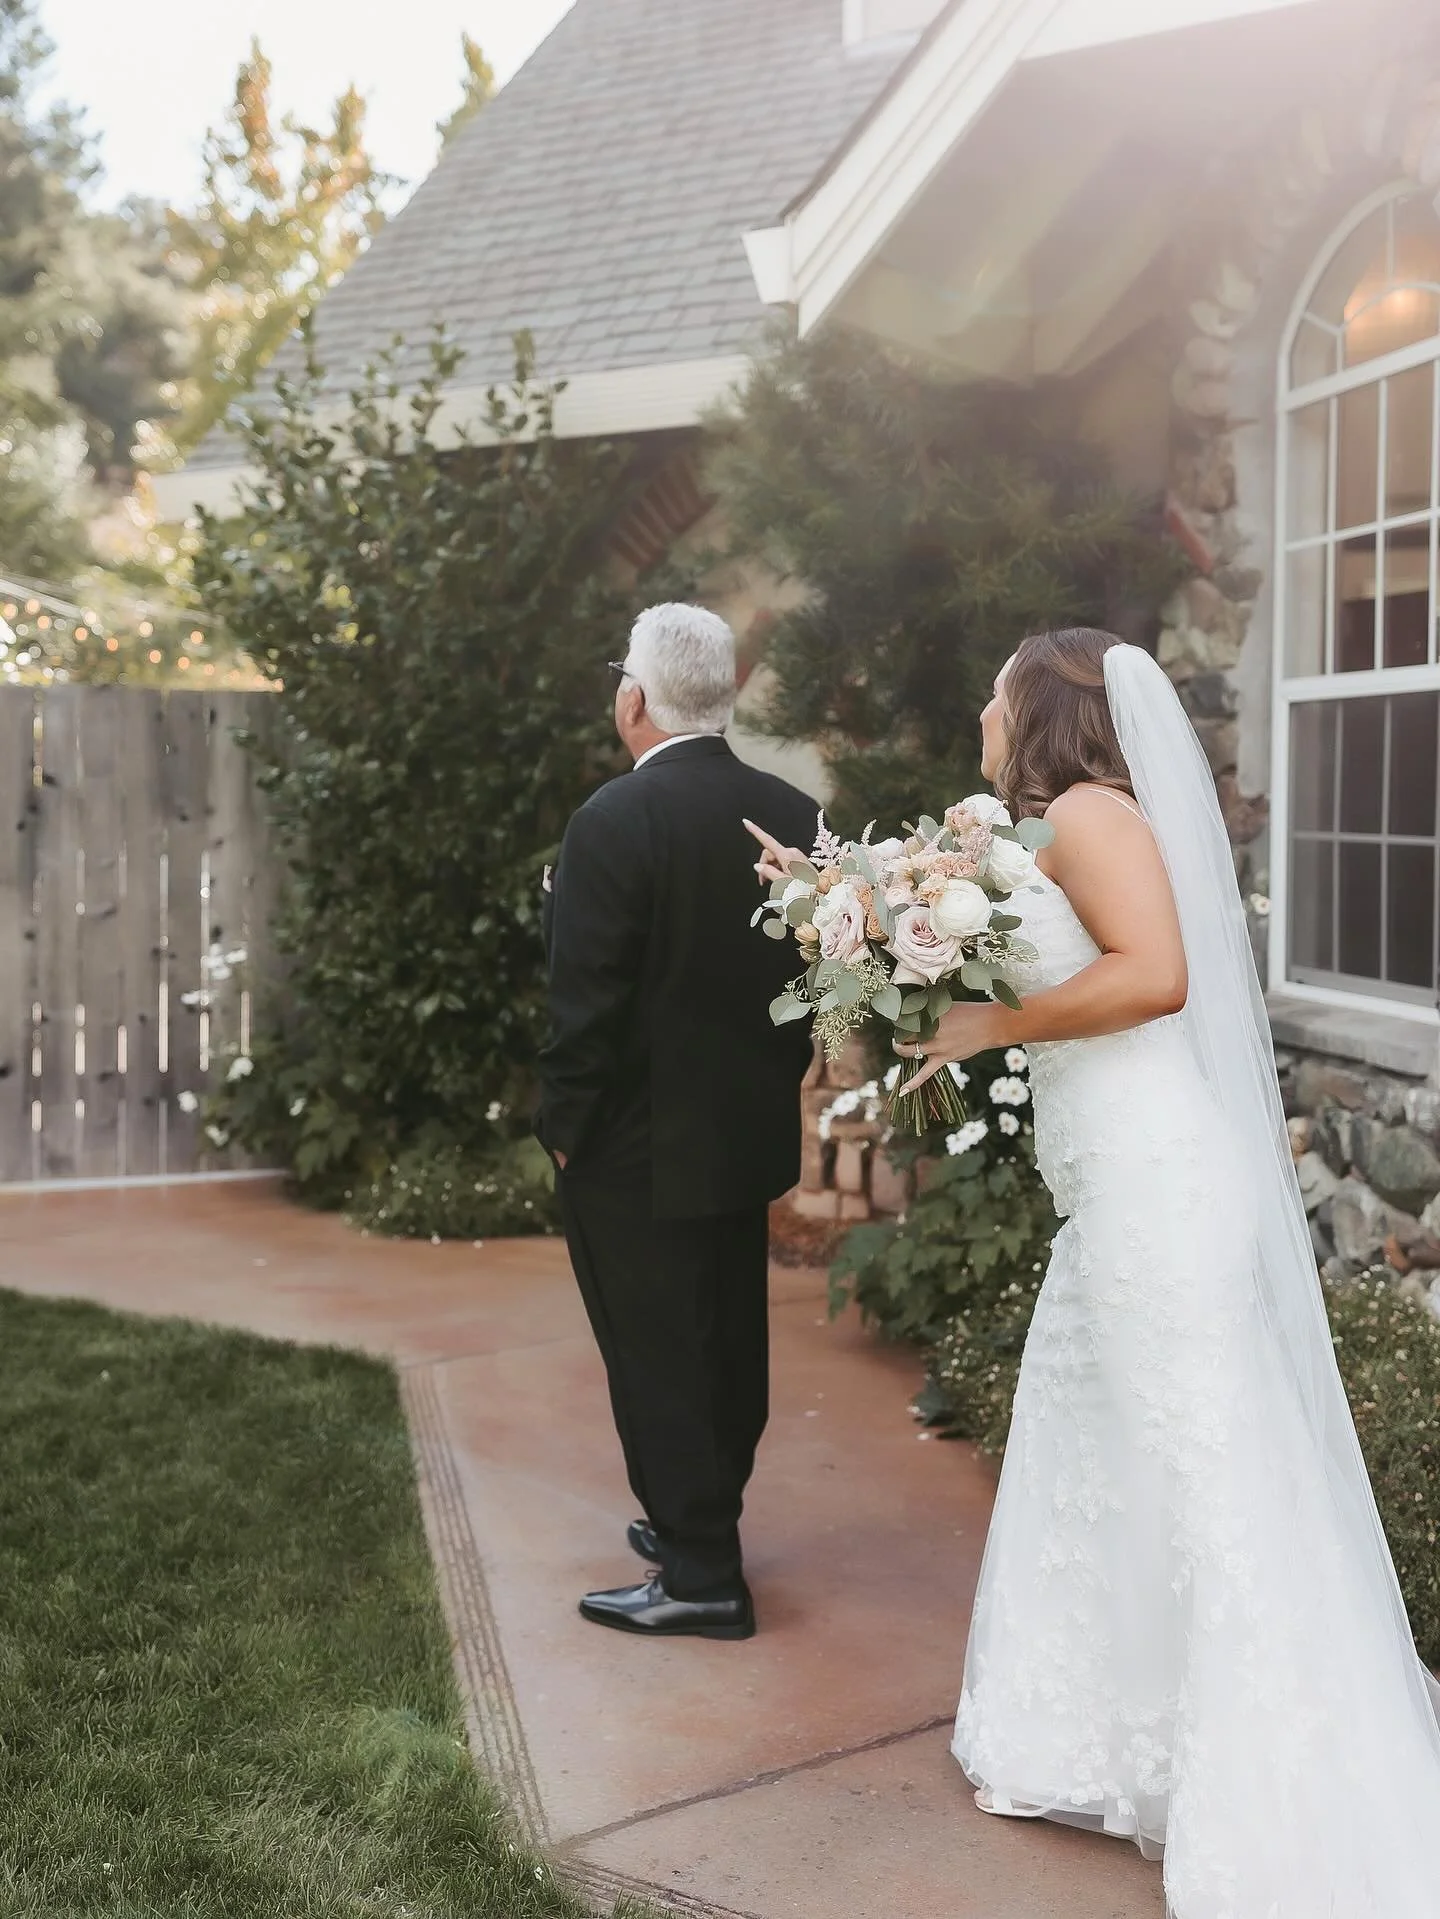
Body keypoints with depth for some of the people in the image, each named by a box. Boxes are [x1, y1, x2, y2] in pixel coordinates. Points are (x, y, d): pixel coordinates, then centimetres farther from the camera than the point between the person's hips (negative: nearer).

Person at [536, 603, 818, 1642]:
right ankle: (702, 1523, 35)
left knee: (657, 1359, 4)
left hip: (639, 1150, -7)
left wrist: (565, 1129, -7)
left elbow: (586, 1005, -19)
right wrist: (770, 1088, 16)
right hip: (751, 1137, 7)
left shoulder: (614, 822, -19)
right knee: (731, 1342, 18)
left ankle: (701, 1576, 11)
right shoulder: (795, 815, 0)